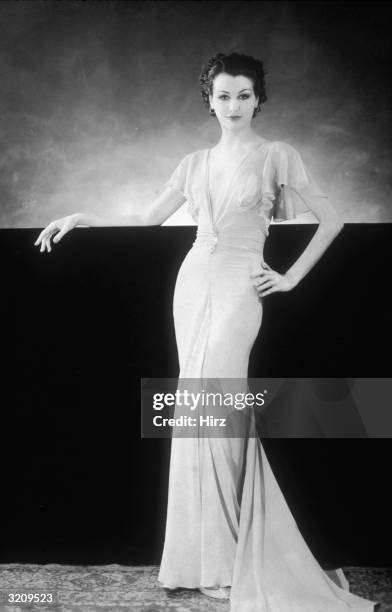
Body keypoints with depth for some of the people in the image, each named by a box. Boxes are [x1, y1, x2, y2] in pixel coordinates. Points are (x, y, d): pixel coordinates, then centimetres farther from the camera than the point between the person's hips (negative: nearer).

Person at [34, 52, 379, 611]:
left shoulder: (277, 156, 2)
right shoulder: (195, 163, 14)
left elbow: (331, 220, 3)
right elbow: (150, 219, 17)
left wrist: (291, 277, -1)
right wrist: (80, 219, 11)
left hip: (238, 288, -4)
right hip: (194, 281, 5)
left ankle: (222, 560, -3)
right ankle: (208, 555, 13)